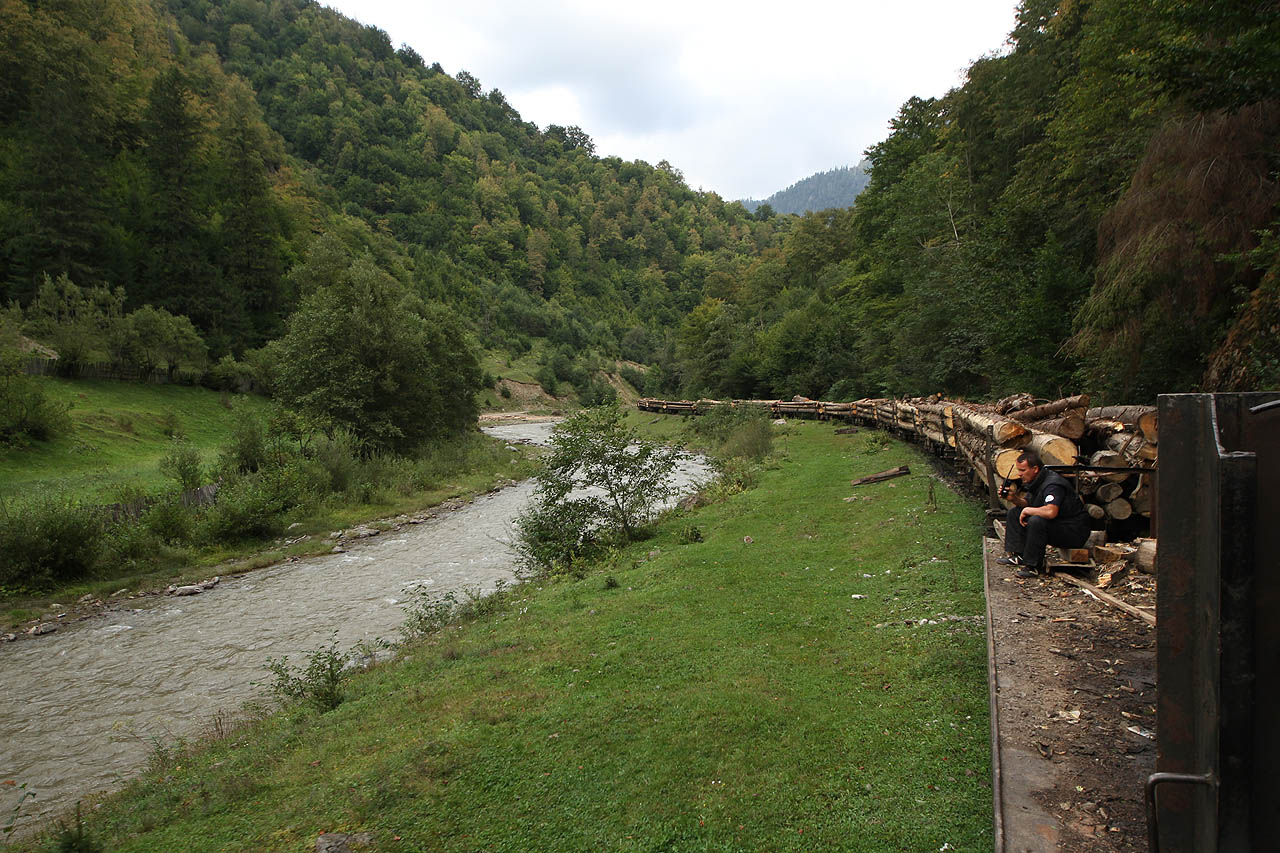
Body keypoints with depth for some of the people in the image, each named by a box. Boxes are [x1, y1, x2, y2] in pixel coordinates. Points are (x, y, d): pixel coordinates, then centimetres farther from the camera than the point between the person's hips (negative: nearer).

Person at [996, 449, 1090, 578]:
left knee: (1036, 521, -35)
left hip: (1075, 532, -10)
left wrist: (1027, 510, -26)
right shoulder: (1035, 481, 3)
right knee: (1014, 512, 9)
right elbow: (1027, 504, 16)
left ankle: (1032, 566, -23)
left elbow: (1051, 512, -43)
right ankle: (1017, 556, 5)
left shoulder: (1052, 484, -27)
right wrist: (1014, 498, -6)